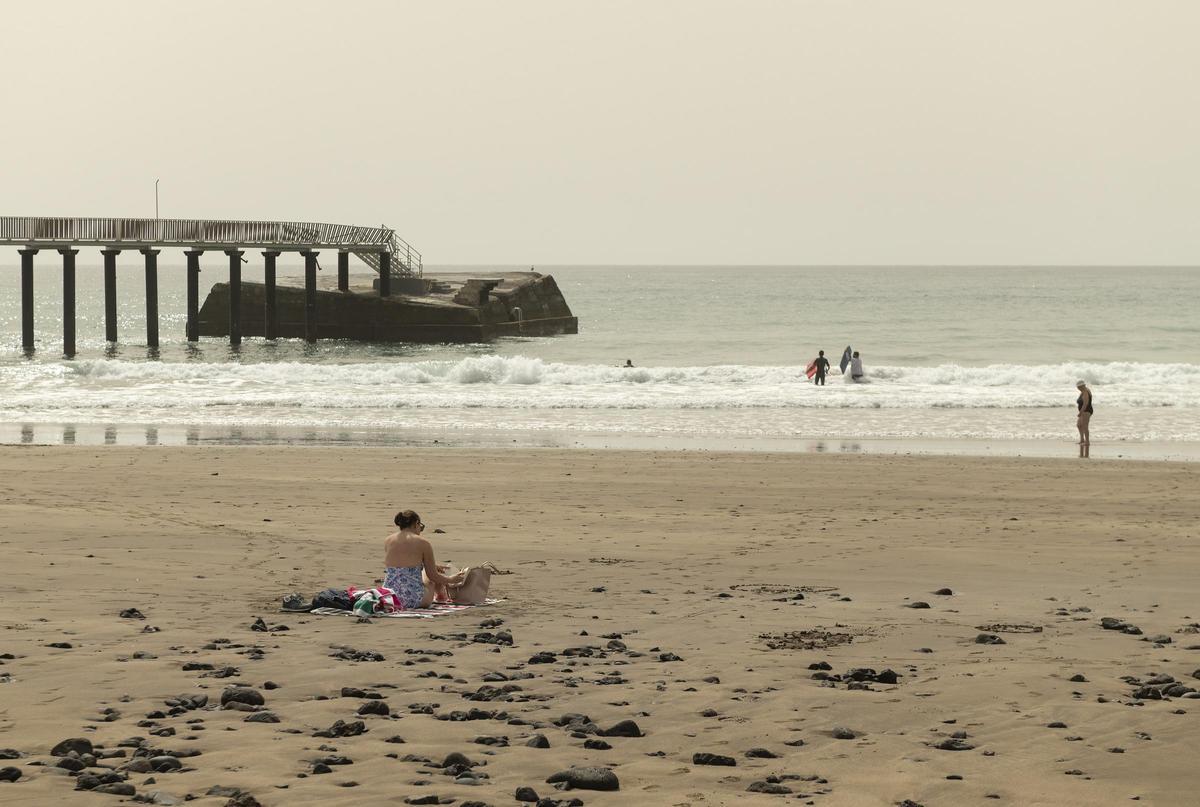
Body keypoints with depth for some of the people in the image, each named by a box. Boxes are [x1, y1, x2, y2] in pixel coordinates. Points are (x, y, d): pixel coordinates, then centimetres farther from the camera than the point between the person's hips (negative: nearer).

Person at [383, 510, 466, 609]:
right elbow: (433, 576, -1)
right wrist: (451, 580, 21)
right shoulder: (423, 543, -8)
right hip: (415, 600, -4)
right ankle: (442, 595, 56)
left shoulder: (388, 541, 5)